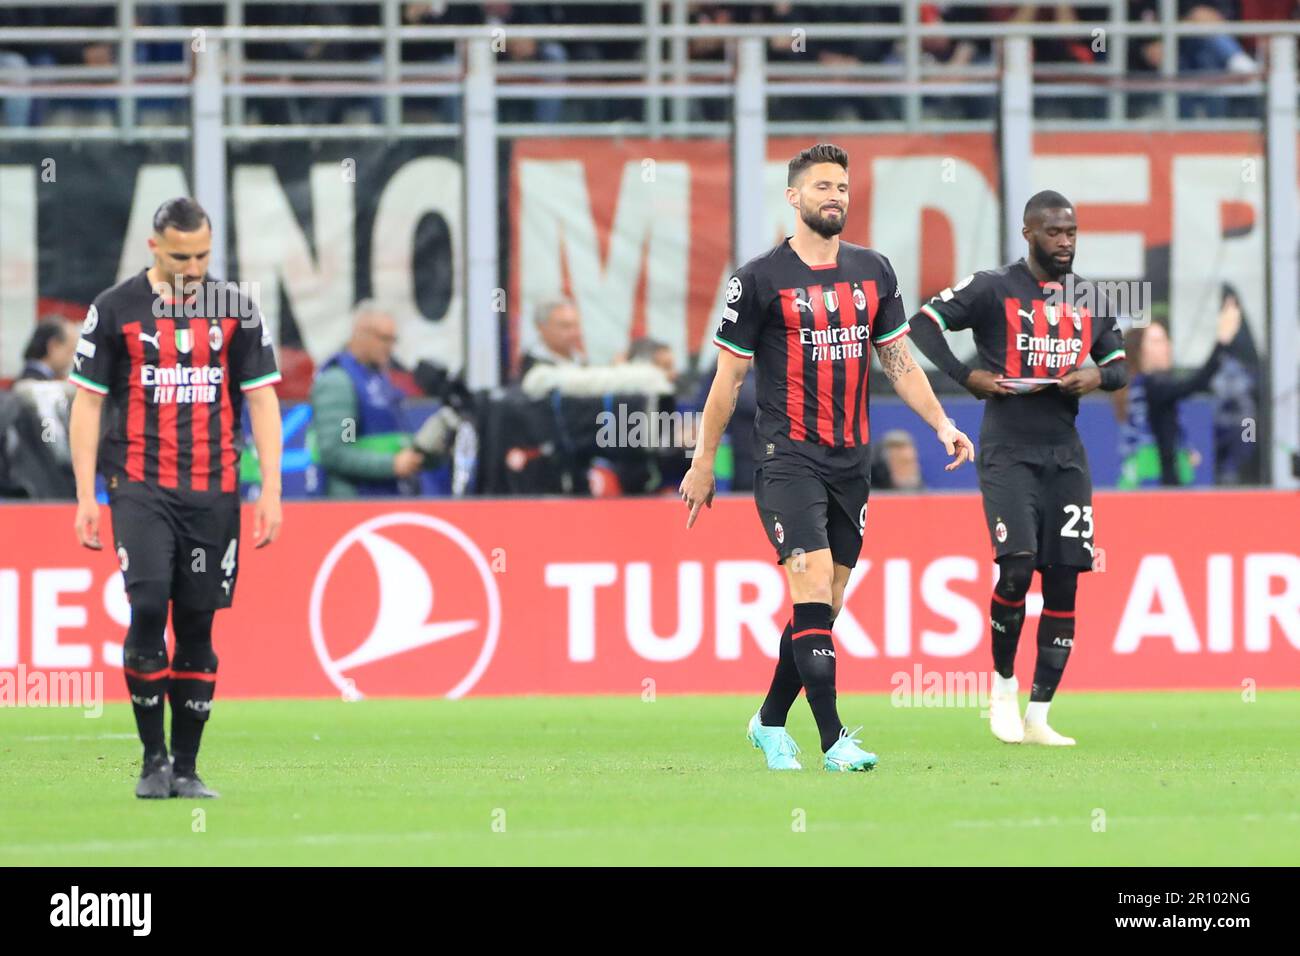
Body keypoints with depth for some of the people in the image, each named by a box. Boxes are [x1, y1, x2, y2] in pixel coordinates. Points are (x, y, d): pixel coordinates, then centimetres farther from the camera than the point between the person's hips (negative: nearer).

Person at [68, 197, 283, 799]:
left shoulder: (235, 308, 7)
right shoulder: (115, 309, 2)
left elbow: (262, 400, 8)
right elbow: (87, 403, 4)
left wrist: (270, 492, 0)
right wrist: (86, 496, -3)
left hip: (213, 493, 2)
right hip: (140, 487, -2)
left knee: (197, 625, 2)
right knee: (148, 608, -16)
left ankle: (186, 768, 9)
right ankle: (153, 759, -4)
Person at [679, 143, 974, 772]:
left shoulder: (872, 272, 10)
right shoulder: (760, 279, -4)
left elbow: (898, 360, 17)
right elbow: (729, 375, 1)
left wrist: (942, 425, 5)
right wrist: (703, 464, 3)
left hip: (851, 460, 6)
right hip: (787, 455, -6)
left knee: (825, 604, 8)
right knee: (813, 586, -17)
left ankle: (770, 723, 25)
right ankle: (832, 740, -19)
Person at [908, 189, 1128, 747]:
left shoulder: (1089, 299, 12)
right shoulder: (993, 289, -4)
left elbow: (1119, 364, 19)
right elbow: (922, 325, -6)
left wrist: (1099, 376, -4)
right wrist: (967, 377, -16)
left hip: (1065, 454, 5)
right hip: (1008, 452, -5)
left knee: (1064, 582, -1)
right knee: (1017, 567, -19)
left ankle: (1038, 717, 5)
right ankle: (1003, 685, 5)